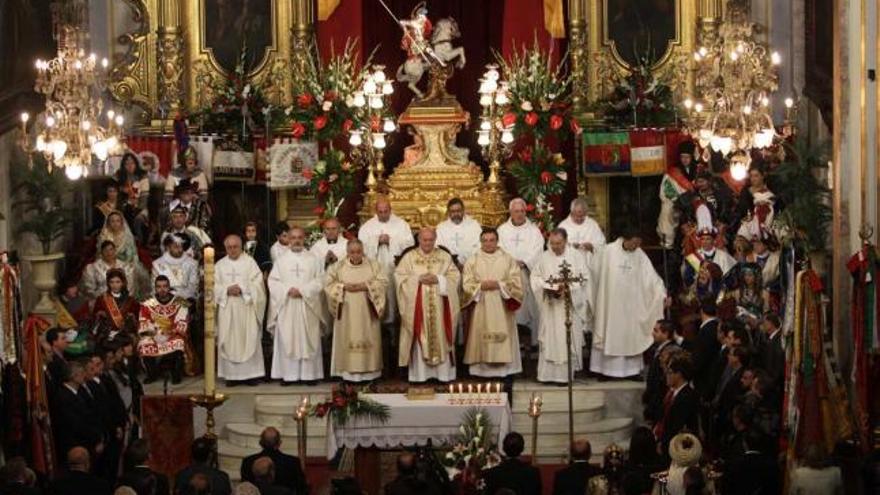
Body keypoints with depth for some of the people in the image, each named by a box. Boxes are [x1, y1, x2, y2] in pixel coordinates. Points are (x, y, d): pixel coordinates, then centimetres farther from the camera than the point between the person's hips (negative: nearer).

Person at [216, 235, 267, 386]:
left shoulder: (249, 262, 4)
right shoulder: (220, 265, 12)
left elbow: (257, 283, -3)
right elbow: (214, 285, 5)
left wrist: (242, 288, -16)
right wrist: (227, 290, -13)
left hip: (246, 307, -2)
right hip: (227, 308, 2)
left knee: (249, 339, -4)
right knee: (228, 341, -1)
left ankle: (250, 373, -1)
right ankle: (231, 374, 2)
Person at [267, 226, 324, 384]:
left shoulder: (313, 260, 7)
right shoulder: (281, 261, 9)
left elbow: (319, 281, -1)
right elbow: (273, 282, 2)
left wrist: (302, 291, -14)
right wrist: (288, 290, -14)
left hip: (308, 306, -1)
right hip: (286, 307, 1)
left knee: (308, 339, -1)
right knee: (287, 339, -2)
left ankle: (309, 374, 3)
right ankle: (288, 374, 1)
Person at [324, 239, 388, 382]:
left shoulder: (373, 265, 4)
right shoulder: (337, 267, 5)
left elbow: (383, 282, -4)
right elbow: (328, 284, 2)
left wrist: (365, 286, -15)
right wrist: (344, 287, -14)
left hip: (367, 312, 0)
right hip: (346, 312, 0)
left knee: (368, 340, 1)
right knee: (347, 340, -2)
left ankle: (368, 371, 7)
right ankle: (348, 372, 3)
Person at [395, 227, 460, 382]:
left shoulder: (445, 256, 10)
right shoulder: (409, 257, 6)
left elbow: (454, 276, 3)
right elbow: (399, 276, -1)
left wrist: (438, 279, -13)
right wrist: (418, 279, -14)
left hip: (439, 306, 1)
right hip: (417, 306, -1)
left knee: (440, 338, 0)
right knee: (420, 339, -3)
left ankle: (443, 374, 3)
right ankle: (420, 374, -1)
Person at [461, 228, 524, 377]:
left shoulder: (508, 260, 7)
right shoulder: (472, 260, 7)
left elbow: (516, 282, 0)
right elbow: (466, 284, 1)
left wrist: (499, 285, -14)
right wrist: (481, 286, -15)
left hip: (501, 309, 0)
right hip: (480, 308, 0)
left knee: (502, 339, -3)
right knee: (481, 339, -3)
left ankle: (503, 369, 1)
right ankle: (481, 368, 1)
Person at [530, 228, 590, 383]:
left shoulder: (576, 257, 1)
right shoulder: (544, 257, 7)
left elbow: (584, 279, -1)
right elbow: (535, 277, 9)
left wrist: (567, 288, -15)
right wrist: (545, 287, -10)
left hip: (569, 306, -1)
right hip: (550, 307, 2)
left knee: (568, 339, -3)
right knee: (549, 339, -1)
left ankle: (566, 373, 1)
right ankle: (548, 373, 3)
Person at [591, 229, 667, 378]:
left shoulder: (639, 255, 0)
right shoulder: (609, 251, -9)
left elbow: (651, 276, -4)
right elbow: (598, 274, -3)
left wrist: (662, 293, -14)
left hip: (631, 303, 3)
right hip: (610, 302, -3)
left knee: (632, 334, 4)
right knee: (609, 332, 2)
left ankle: (631, 369, 10)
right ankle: (606, 369, 8)